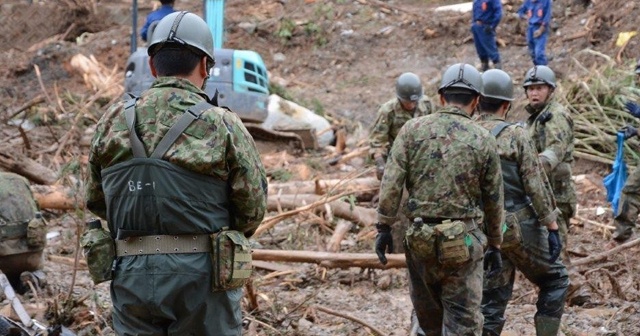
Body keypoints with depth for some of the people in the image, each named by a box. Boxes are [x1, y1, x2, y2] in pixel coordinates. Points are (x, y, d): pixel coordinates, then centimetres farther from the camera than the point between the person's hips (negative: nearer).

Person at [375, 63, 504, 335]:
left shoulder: (413, 129, 0)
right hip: (463, 241, -2)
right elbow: (494, 200, 5)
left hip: (420, 238, 2)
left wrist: (384, 226, 1)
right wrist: (495, 245, 15)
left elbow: (391, 182, -6)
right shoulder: (483, 140, -1)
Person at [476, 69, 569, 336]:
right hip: (520, 227, -5)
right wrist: (551, 226, -9)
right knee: (555, 279, 14)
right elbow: (536, 185, -13)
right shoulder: (515, 135, -11)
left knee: (492, 299, 10)